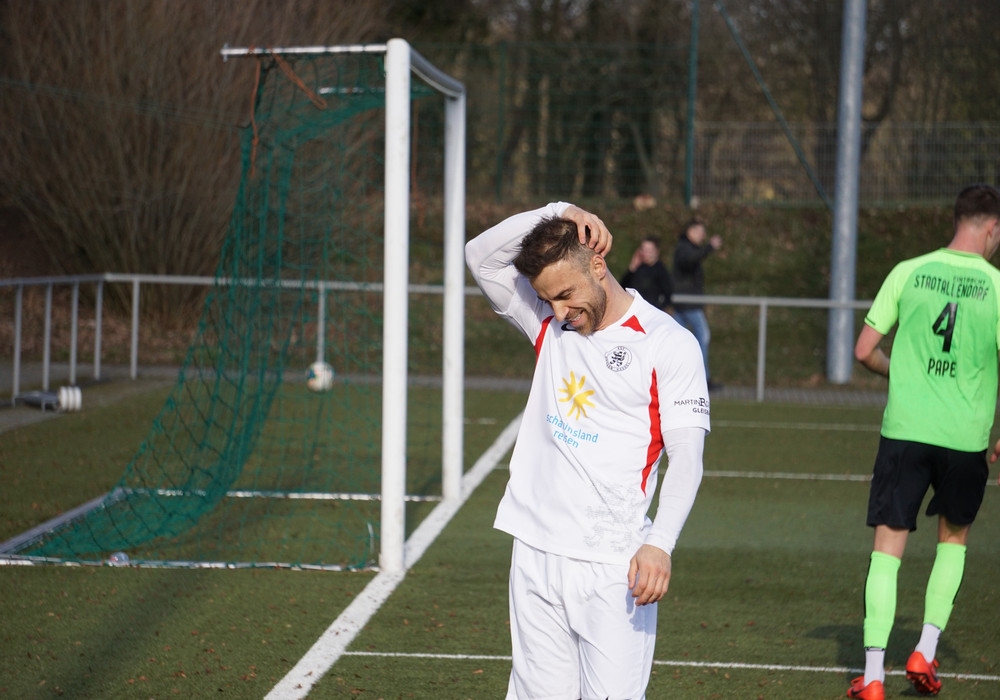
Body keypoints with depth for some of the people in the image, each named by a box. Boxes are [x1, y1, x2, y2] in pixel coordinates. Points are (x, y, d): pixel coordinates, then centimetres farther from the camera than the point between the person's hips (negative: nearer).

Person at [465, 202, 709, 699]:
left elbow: (686, 457, -8)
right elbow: (481, 256, 9)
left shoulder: (668, 343, -4)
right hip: (535, 552, 5)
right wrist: (554, 214, -2)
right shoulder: (548, 322, 12)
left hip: (613, 564, -5)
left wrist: (660, 543, -21)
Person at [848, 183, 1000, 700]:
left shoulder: (908, 273, 0)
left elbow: (864, 351, 3)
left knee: (888, 547, 5)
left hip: (904, 430, 1)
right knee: (954, 537, 23)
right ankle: (925, 652, 15)